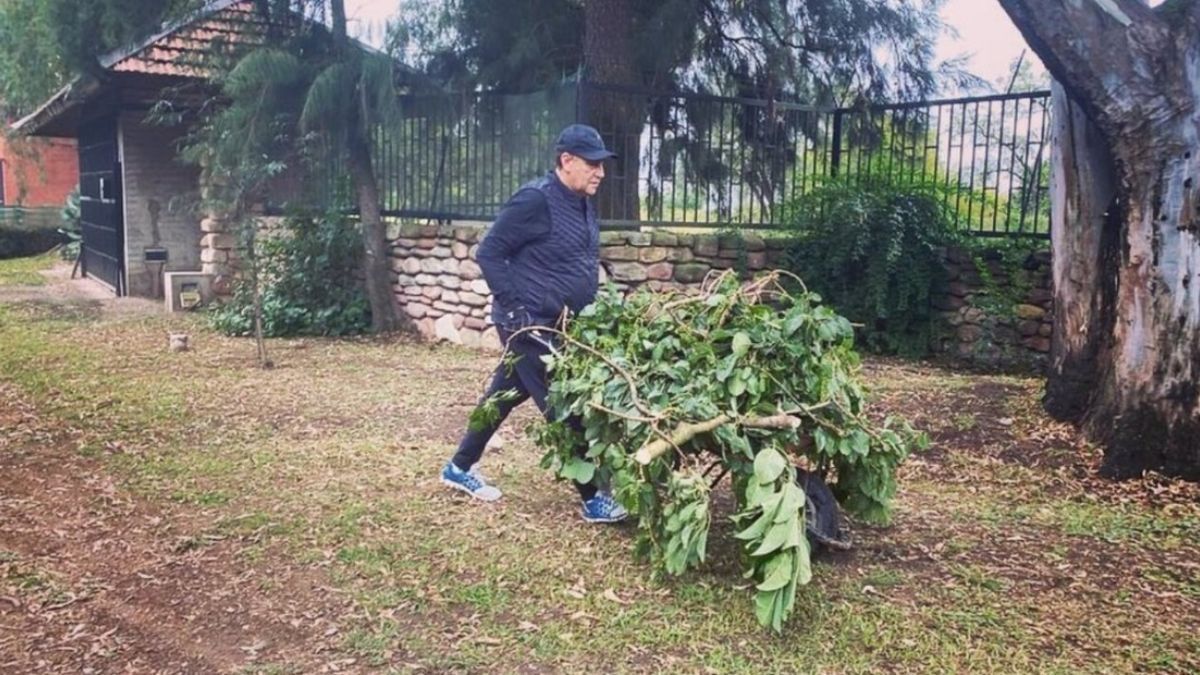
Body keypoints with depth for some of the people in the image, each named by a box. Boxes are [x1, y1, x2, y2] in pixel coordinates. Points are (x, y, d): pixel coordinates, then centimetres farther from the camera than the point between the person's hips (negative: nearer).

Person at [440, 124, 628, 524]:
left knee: (506, 395, 18)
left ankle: (460, 468, 34)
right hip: (528, 325, -9)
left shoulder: (583, 204, 9)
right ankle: (592, 499, 6)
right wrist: (515, 308, -19)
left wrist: (589, 309, 13)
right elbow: (489, 253, -16)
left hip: (556, 325, 9)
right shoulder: (536, 200, -18)